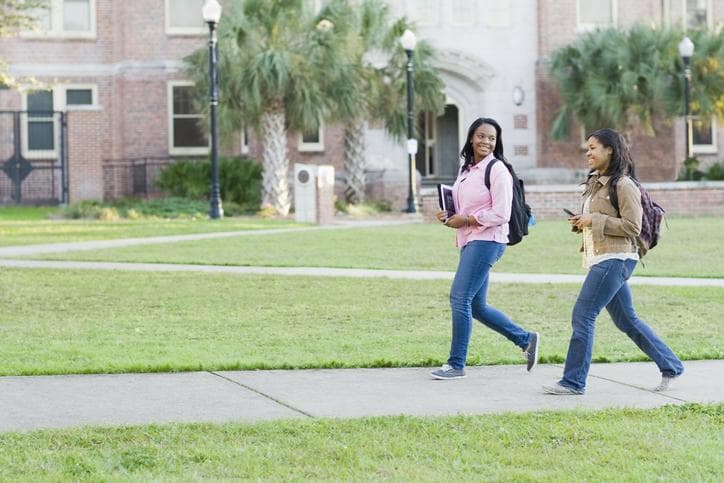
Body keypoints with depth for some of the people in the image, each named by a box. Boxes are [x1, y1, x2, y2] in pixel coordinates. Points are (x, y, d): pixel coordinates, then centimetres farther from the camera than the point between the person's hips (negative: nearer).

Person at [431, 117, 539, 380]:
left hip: (486, 241, -9)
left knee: (459, 297, -12)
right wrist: (449, 216, 5)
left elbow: (500, 215, -15)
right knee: (476, 306, 11)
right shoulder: (466, 169, 15)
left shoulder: (497, 171, -10)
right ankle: (526, 339, 25)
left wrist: (466, 220, -14)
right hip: (469, 241, 9)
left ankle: (456, 364, -4)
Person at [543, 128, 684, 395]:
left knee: (582, 315, -10)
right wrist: (581, 221, 5)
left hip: (614, 259, -10)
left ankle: (573, 381, -5)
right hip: (600, 259, 10)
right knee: (626, 320, 14)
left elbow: (632, 226, -17)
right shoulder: (596, 182, 16)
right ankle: (670, 366, 23)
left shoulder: (623, 185, -12)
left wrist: (594, 220, -17)